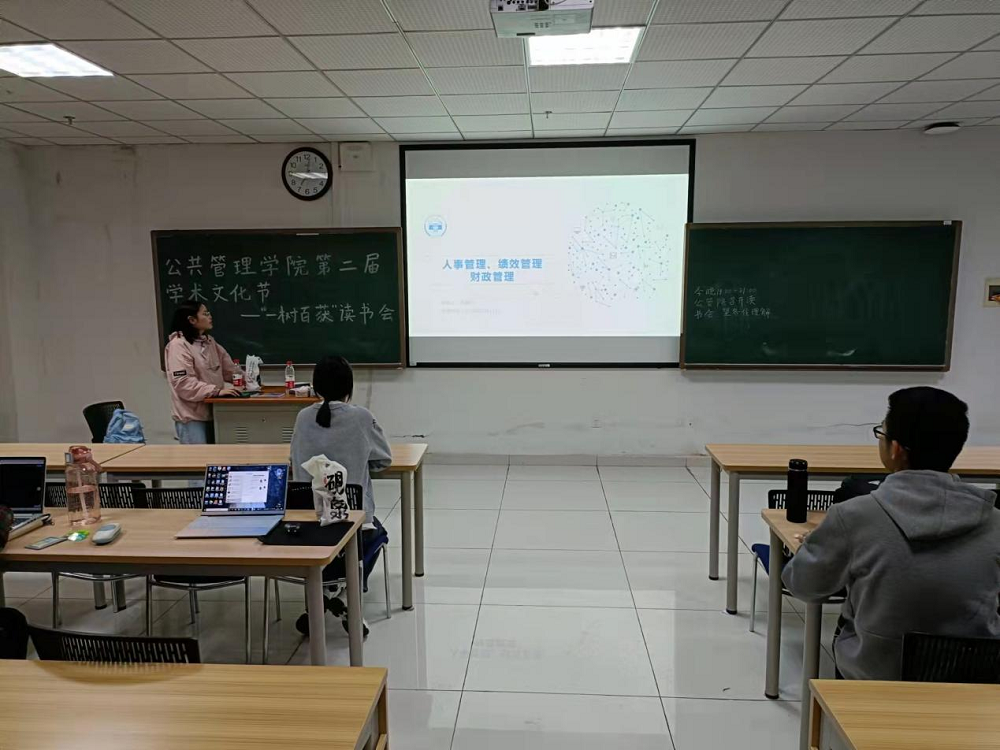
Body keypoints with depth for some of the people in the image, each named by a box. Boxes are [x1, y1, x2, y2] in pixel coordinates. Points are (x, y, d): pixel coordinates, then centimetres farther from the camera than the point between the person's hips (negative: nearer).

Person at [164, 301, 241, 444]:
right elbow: (183, 383, -22)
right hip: (191, 416, -8)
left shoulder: (209, 342, 12)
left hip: (211, 413, 8)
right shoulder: (178, 345, -14)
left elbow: (228, 369, 20)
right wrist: (216, 390, -26)